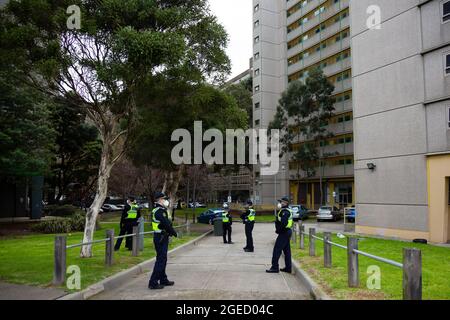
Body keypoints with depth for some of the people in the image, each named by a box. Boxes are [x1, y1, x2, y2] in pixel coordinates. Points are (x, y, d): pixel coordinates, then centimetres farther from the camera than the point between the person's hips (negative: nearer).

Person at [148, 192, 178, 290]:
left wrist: (171, 231, 7)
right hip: (161, 238, -11)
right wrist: (174, 232, -9)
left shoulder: (157, 210, 15)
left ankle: (163, 280, 29)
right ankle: (153, 283, -3)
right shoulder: (160, 211, -19)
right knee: (161, 260, -6)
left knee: (163, 259, 18)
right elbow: (167, 225, -22)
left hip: (159, 237, 11)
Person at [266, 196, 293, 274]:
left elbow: (283, 223, -27)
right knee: (287, 250, 13)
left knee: (277, 250, -7)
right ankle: (288, 268, 18)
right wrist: (278, 229, 13)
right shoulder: (287, 211, 16)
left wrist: (278, 230, -15)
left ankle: (275, 267, -5)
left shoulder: (285, 211, -18)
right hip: (287, 232, 11)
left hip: (284, 233, -11)